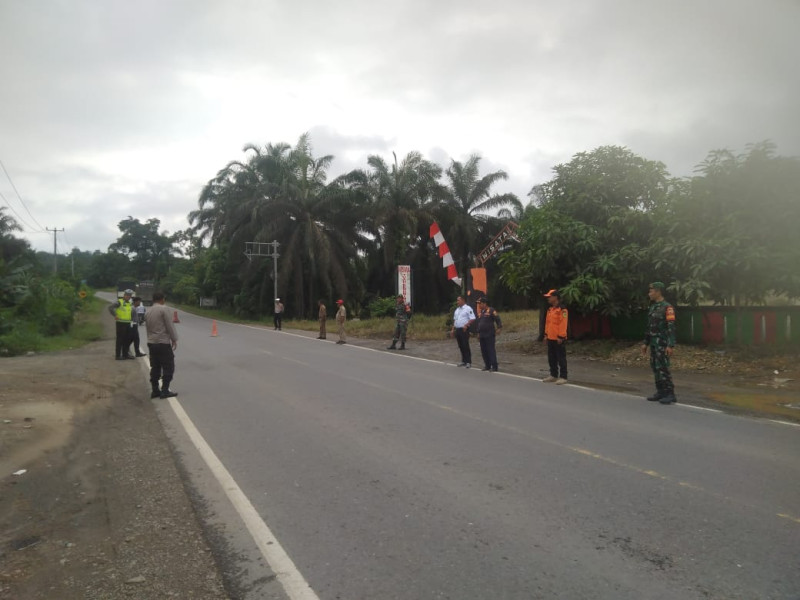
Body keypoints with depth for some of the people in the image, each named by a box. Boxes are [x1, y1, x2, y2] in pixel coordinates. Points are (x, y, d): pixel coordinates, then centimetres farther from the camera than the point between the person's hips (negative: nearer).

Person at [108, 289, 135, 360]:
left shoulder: (130, 304, 14)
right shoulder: (119, 302, -7)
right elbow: (110, 307, -19)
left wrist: (131, 319, 16)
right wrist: (115, 316, -18)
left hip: (128, 324, 7)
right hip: (120, 323, -7)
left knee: (127, 339, 11)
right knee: (120, 339, -3)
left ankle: (125, 354, 20)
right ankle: (118, 355, 2)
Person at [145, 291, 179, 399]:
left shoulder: (148, 312, 12)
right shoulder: (164, 309, -11)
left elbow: (148, 328, 15)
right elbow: (170, 326, -12)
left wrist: (151, 340, 18)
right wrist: (174, 339, -4)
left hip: (151, 343, 7)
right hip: (163, 343, -7)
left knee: (155, 368, 11)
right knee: (168, 367, 0)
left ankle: (155, 391, 12)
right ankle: (165, 391, -2)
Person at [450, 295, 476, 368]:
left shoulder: (468, 308, -7)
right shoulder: (457, 309, 18)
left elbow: (473, 319, -13)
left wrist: (466, 325, -23)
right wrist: (453, 330, 16)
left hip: (464, 329, -7)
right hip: (457, 329, 8)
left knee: (466, 346, -7)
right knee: (461, 346, 11)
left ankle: (468, 362, -3)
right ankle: (463, 361, 19)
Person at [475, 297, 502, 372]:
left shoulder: (491, 311, -8)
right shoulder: (480, 312, 16)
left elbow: (498, 320, -12)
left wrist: (499, 328, -21)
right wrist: (478, 333, 22)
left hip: (489, 335, -8)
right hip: (482, 335, 8)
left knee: (491, 350, -7)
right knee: (483, 351, 10)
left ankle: (494, 366, -3)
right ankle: (487, 365, 19)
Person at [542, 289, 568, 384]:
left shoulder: (562, 309, -14)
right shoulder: (550, 309, 14)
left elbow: (563, 324, -19)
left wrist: (560, 337, -20)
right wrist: (546, 334, 16)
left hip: (559, 339, -9)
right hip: (550, 338, 9)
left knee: (561, 359, -2)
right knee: (551, 358, 15)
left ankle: (563, 377, 3)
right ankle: (553, 376, 24)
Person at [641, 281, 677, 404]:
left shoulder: (667, 307, -12)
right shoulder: (653, 307, 15)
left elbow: (671, 327, -19)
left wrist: (671, 345, -24)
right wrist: (645, 343, 19)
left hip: (662, 344, -9)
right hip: (653, 343, 9)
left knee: (662, 368, -9)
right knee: (655, 367, 10)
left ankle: (670, 394, -3)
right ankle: (661, 392, 17)